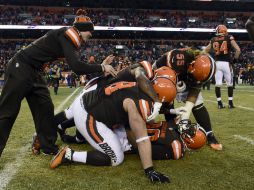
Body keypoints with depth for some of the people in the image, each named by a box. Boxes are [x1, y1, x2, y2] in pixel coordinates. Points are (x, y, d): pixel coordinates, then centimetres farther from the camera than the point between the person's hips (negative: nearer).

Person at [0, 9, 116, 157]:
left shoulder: (71, 40, 10)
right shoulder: (67, 34, -18)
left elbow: (78, 66, 10)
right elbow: (76, 67, -27)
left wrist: (101, 66, 5)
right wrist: (102, 67, -17)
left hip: (34, 72, 9)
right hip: (20, 68, -9)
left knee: (45, 109, 8)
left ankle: (49, 147, 17)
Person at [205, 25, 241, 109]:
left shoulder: (213, 40, 10)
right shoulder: (229, 38, 2)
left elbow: (205, 51, 14)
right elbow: (238, 50, -6)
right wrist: (235, 59, 8)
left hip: (217, 63, 2)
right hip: (226, 63, -2)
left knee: (218, 84, 5)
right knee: (230, 84, 11)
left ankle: (219, 103, 7)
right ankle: (230, 103, 14)